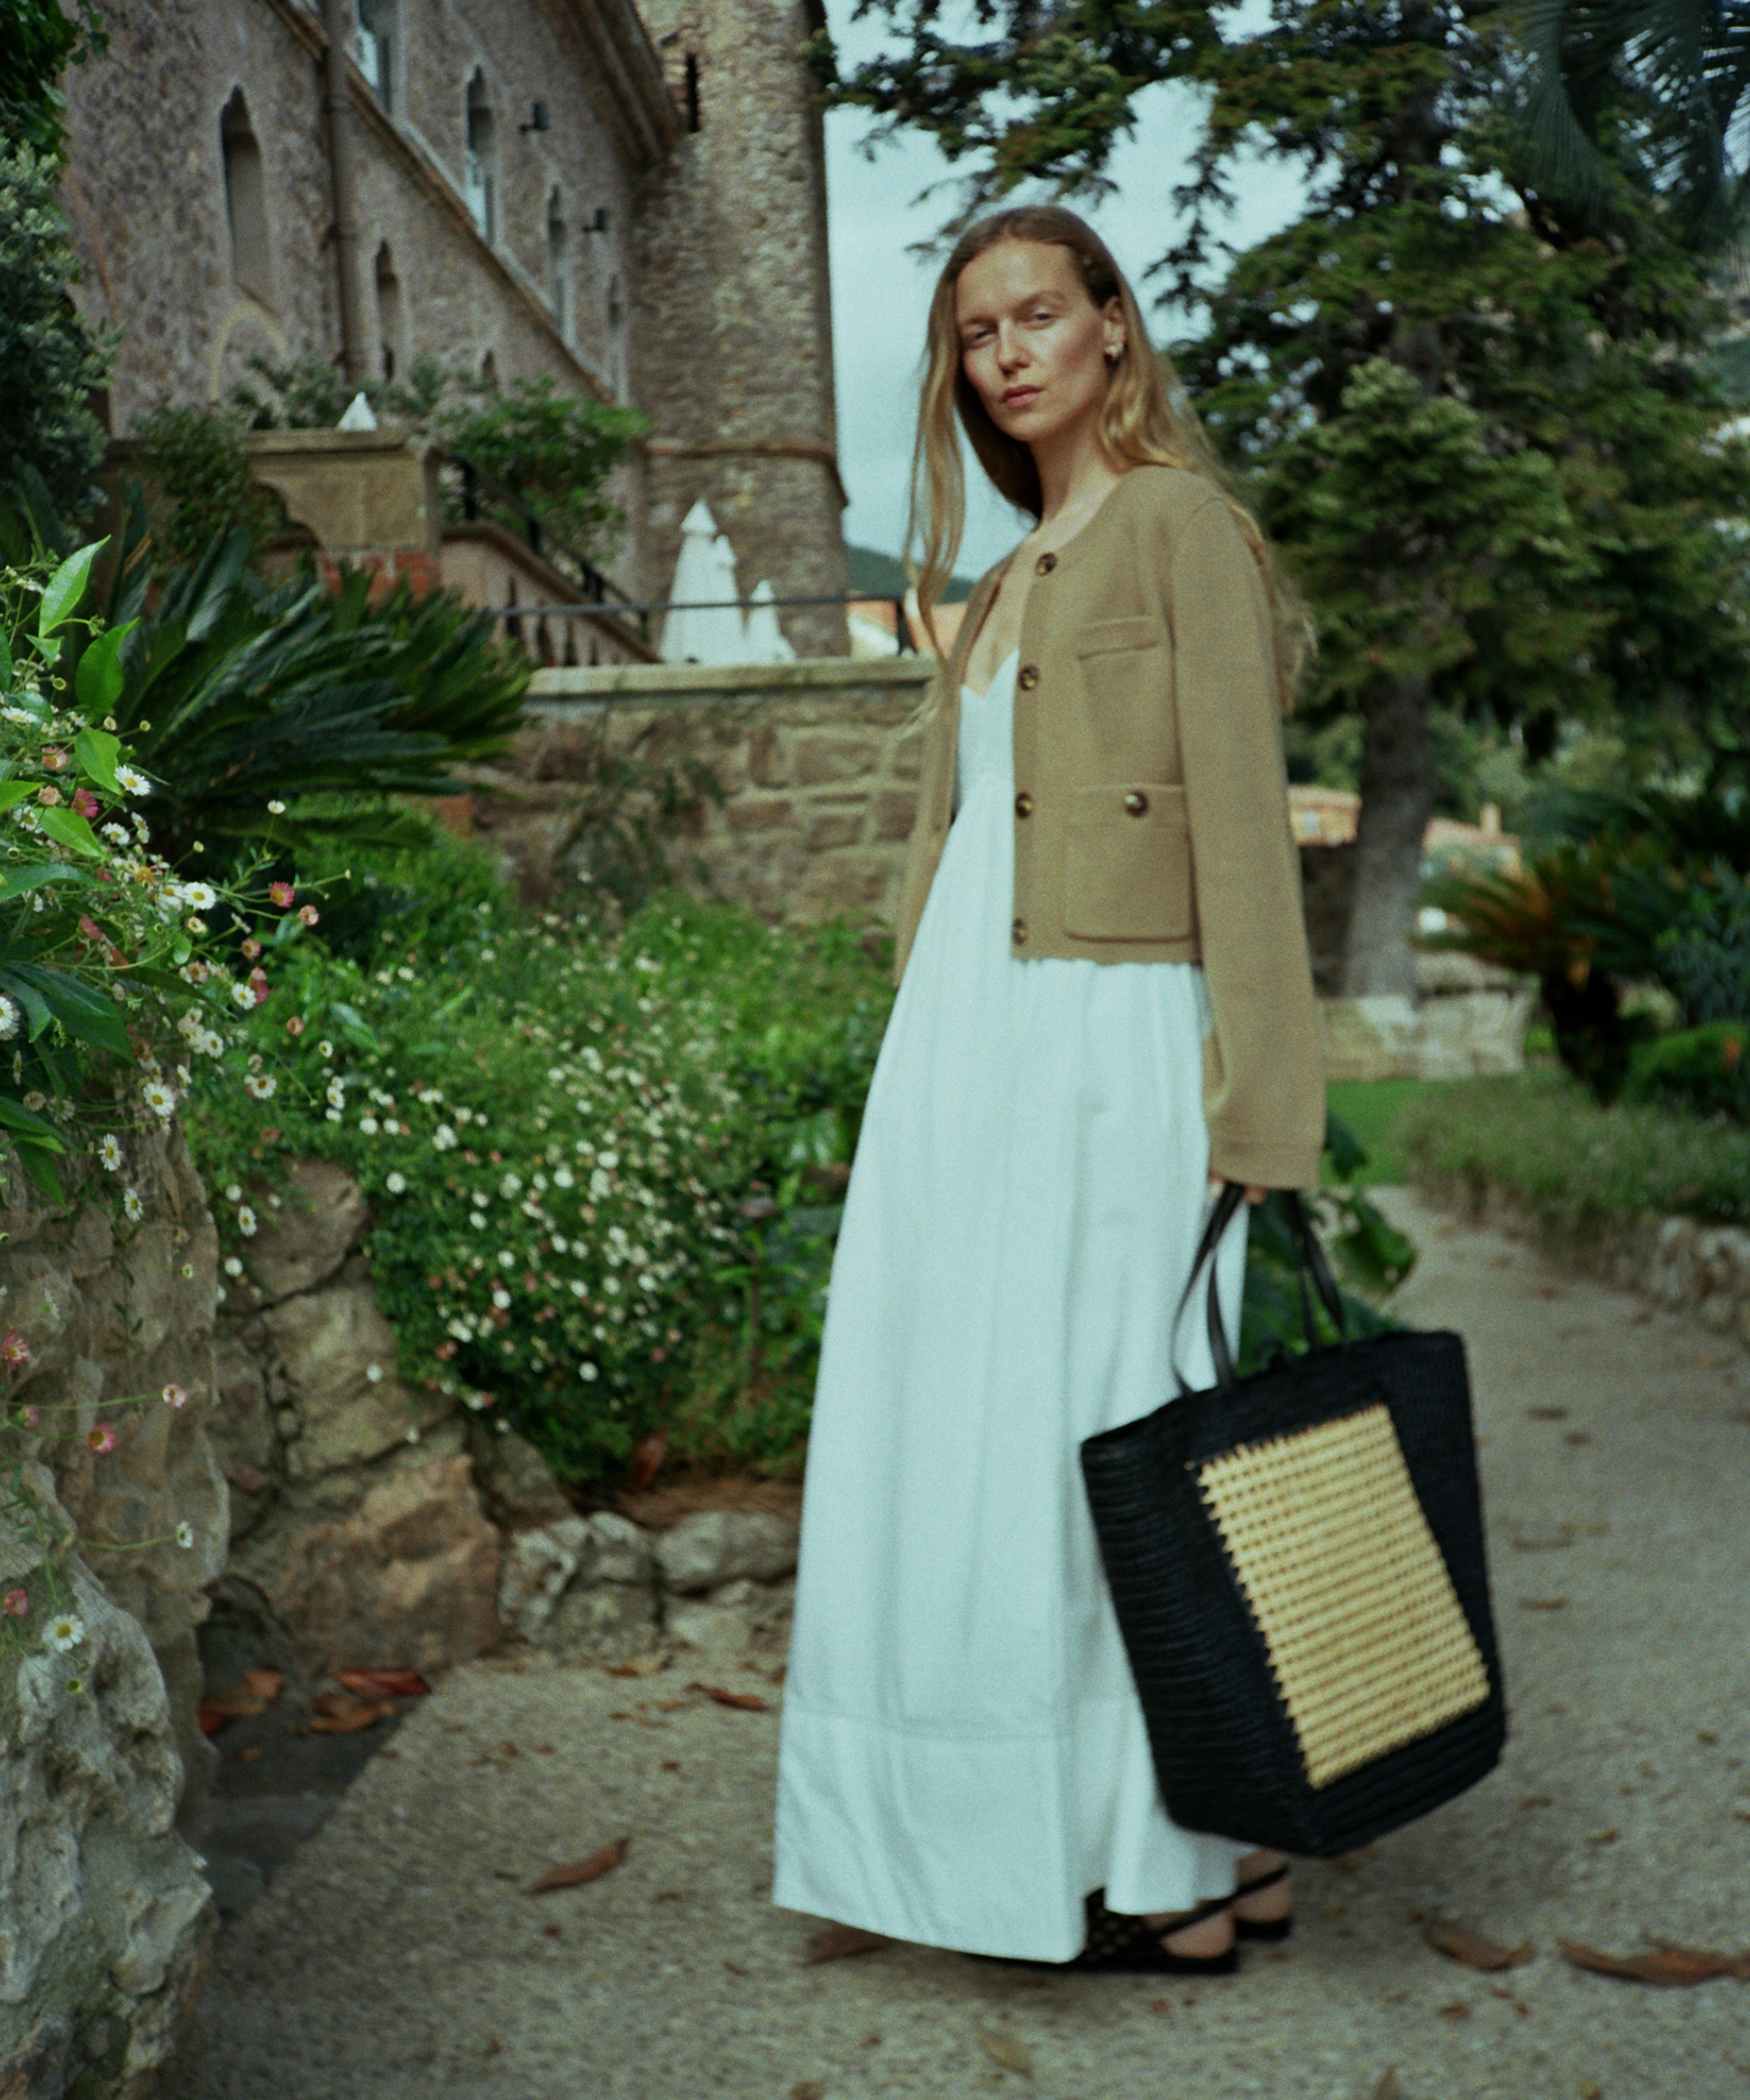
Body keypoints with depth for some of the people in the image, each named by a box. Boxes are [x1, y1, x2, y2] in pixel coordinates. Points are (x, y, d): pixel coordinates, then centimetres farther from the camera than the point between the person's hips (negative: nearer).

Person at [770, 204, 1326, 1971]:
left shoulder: (1176, 526, -3)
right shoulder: (1012, 582, 20)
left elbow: (1242, 825, -11)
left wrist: (1259, 1120, -16)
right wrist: (926, 1076, 14)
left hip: (1107, 1055, -8)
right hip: (969, 1050, 8)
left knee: (1114, 1457, -2)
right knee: (971, 1451, 9)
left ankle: (1188, 1870, 15)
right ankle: (1049, 1829, 23)